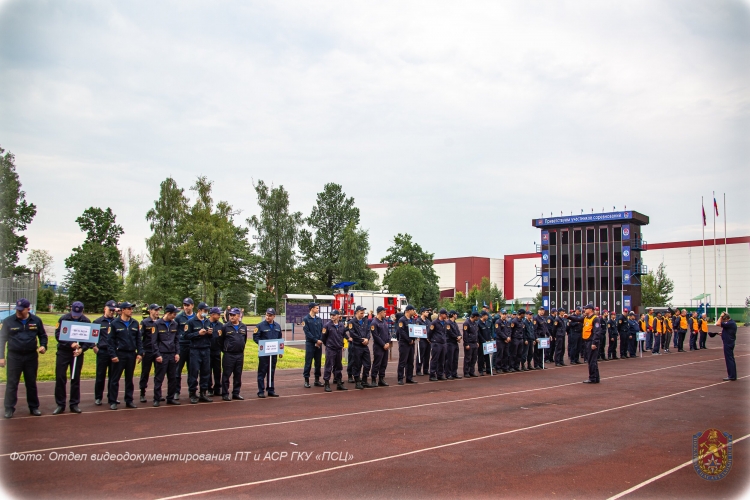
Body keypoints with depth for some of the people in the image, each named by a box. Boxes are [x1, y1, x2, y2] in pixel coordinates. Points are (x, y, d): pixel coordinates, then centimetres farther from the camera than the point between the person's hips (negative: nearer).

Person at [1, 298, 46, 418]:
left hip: (31, 356, 1)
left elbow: (42, 335, 11)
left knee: (31, 383, 11)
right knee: (12, 383, 2)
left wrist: (43, 346, -8)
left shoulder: (36, 320, -1)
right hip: (14, 356, -1)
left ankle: (34, 407, 20)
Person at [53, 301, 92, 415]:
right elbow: (58, 335, -10)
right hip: (63, 352, -1)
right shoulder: (63, 319, -6)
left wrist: (82, 349, -18)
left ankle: (74, 404, 16)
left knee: (76, 379, 7)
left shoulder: (86, 321, -3)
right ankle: (60, 404, 10)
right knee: (60, 378, -1)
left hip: (78, 353, 1)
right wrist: (70, 344, -22)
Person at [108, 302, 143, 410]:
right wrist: (113, 355, -12)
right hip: (119, 354, -4)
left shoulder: (135, 323, 7)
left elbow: (138, 339, 10)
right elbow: (110, 341, -6)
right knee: (115, 379, 2)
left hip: (132, 354, 4)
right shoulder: (115, 323, -4)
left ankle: (129, 401, 19)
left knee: (129, 379, 11)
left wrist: (140, 353, 2)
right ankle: (112, 402, 9)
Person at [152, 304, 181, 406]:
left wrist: (177, 353, 5)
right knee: (159, 378, 1)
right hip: (161, 355, -5)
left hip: (172, 355, 5)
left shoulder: (174, 324, 9)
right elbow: (154, 341, -6)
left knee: (173, 378, 8)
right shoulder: (158, 324, -5)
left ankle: (170, 398, 17)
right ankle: (157, 399, 8)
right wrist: (157, 355, -11)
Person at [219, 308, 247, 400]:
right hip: (229, 355, -4)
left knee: (238, 375, 10)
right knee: (226, 375, -1)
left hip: (240, 355, 4)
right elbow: (220, 340, 2)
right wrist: (224, 350, 6)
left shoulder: (243, 327, 8)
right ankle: (225, 394, 7)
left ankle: (236, 393, 19)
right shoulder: (225, 327, -4)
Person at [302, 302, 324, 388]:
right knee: (308, 363, -2)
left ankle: (317, 379, 16)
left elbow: (322, 331, 8)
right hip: (310, 343, -5)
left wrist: (320, 341, -7)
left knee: (318, 362, 8)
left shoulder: (319, 319, 11)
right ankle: (306, 380, 4)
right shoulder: (306, 319, -4)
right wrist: (316, 340, -14)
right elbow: (307, 332, -10)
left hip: (319, 344, 5)